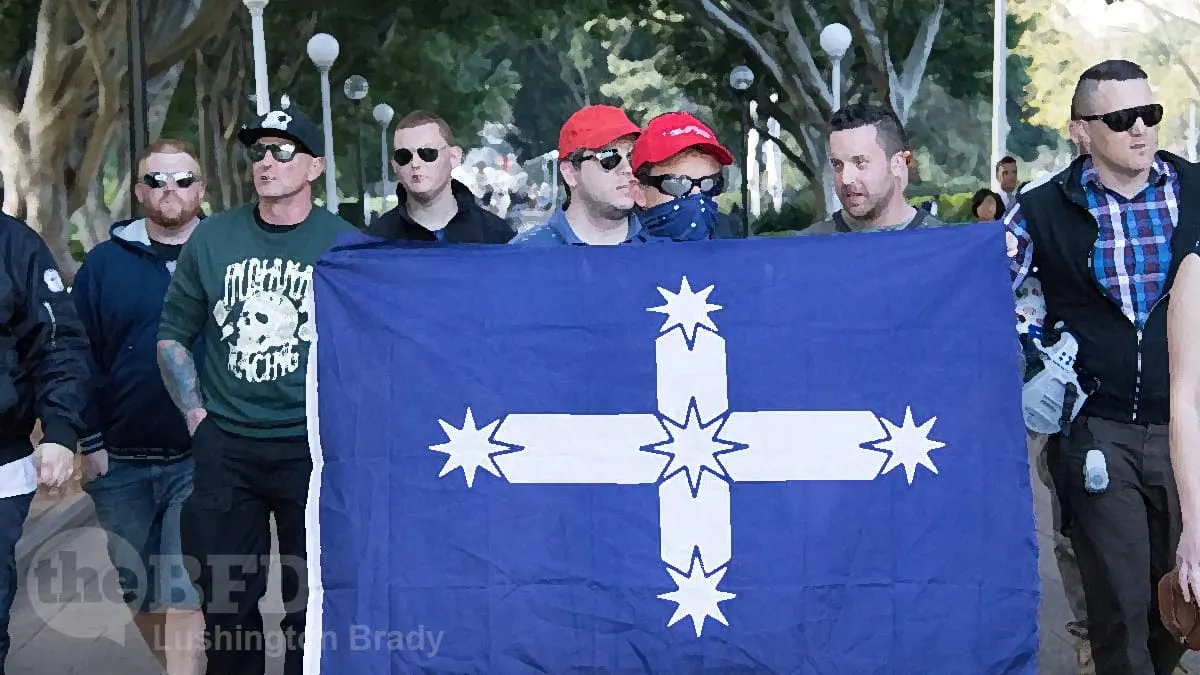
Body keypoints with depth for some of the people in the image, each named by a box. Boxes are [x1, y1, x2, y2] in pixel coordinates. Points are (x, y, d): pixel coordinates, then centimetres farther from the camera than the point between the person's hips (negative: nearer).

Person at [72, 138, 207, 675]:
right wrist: (90, 442, -2)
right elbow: (80, 357, 4)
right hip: (120, 463, 3)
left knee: (182, 592, -8)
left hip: (200, 459, -3)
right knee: (139, 592, 13)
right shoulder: (105, 262, 5)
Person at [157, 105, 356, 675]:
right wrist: (196, 414, 4)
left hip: (312, 446, -2)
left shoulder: (345, 244, -2)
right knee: (226, 602, 10)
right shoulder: (213, 238, 5)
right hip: (225, 446, 2)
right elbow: (173, 333, 12)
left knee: (312, 602, 7)